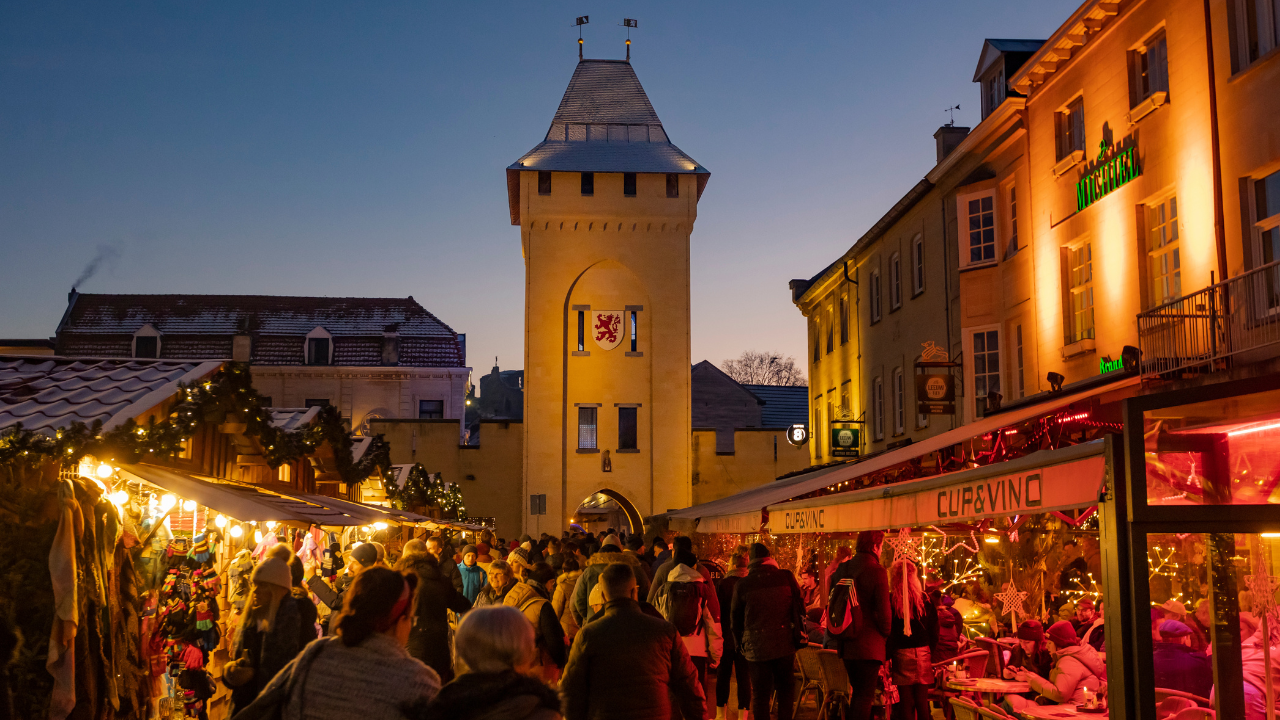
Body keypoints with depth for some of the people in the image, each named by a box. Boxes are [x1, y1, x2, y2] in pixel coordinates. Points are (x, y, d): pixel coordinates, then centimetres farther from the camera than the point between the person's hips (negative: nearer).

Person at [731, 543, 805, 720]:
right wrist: (799, 635, 11)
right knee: (786, 688, 14)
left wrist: (740, 644, 16)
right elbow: (799, 607, 2)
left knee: (760, 694, 5)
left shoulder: (742, 584, -2)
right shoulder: (786, 577, -3)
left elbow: (736, 617, 5)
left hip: (756, 647, -1)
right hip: (784, 644, 1)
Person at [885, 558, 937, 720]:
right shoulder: (925, 599, 1)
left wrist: (887, 656, 3)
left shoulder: (889, 599, -5)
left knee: (906, 702, 2)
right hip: (922, 653, 2)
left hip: (900, 654, -2)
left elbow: (886, 630, -4)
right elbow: (934, 629, 5)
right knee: (922, 701, 6)